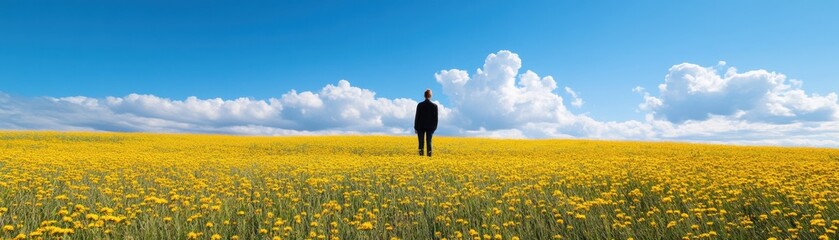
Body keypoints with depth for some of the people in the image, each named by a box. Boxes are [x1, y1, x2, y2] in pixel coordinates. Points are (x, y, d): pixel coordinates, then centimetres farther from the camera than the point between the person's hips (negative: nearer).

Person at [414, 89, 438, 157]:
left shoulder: (420, 105, -6)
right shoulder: (434, 105, -4)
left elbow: (417, 116, -4)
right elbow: (435, 117, -1)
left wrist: (415, 127, 3)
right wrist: (434, 127, 8)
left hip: (421, 126, -1)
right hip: (430, 127, 1)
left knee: (421, 142, 4)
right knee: (429, 142, 5)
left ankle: (421, 155, 0)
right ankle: (429, 155, 3)